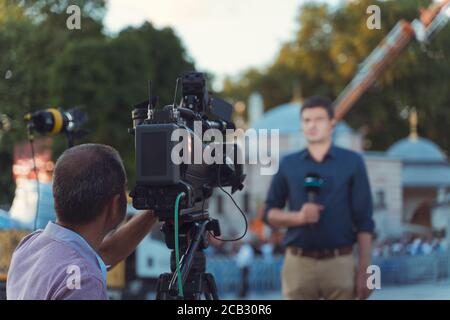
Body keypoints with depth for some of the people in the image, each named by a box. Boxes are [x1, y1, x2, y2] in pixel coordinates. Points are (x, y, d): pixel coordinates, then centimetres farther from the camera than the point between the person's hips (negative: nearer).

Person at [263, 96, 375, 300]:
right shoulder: (288, 165, 10)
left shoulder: (352, 162, 5)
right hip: (298, 262, 1)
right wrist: (299, 217, -9)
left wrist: (363, 271, -4)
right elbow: (270, 214, 11)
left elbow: (364, 222, 3)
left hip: (339, 263, -1)